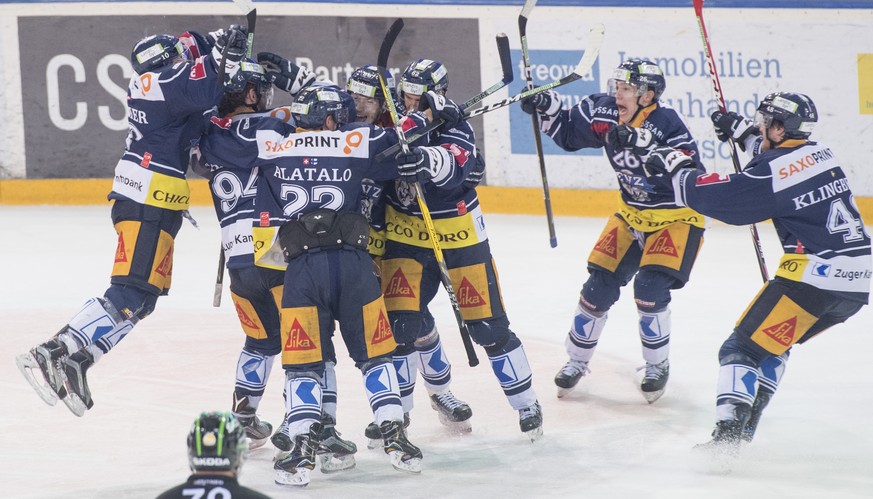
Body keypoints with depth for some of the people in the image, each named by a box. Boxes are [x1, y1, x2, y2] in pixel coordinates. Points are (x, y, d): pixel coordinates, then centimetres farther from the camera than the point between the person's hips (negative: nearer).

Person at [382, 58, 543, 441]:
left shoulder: (455, 130, -17)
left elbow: (453, 166, -38)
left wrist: (425, 158, -59)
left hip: (459, 236, -3)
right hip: (405, 235, 3)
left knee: (488, 325, -2)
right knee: (403, 321, -7)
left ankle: (526, 403, 14)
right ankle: (399, 408, 14)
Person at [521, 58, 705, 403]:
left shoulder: (666, 125, -27)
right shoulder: (606, 113, -10)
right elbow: (569, 132, 8)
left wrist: (644, 145, -45)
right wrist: (547, 107, -10)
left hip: (677, 216, -6)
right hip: (633, 215, 6)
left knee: (650, 288, -19)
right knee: (600, 284, 1)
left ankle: (658, 366, 4)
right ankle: (577, 361, 19)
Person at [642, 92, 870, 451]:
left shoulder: (773, 173, -12)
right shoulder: (821, 154, 12)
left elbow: (717, 197, -6)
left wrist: (675, 171, 8)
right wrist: (743, 132, 38)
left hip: (814, 279, -9)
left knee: (743, 348, -1)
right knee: (772, 341, 25)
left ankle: (727, 435, -14)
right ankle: (744, 428, 25)